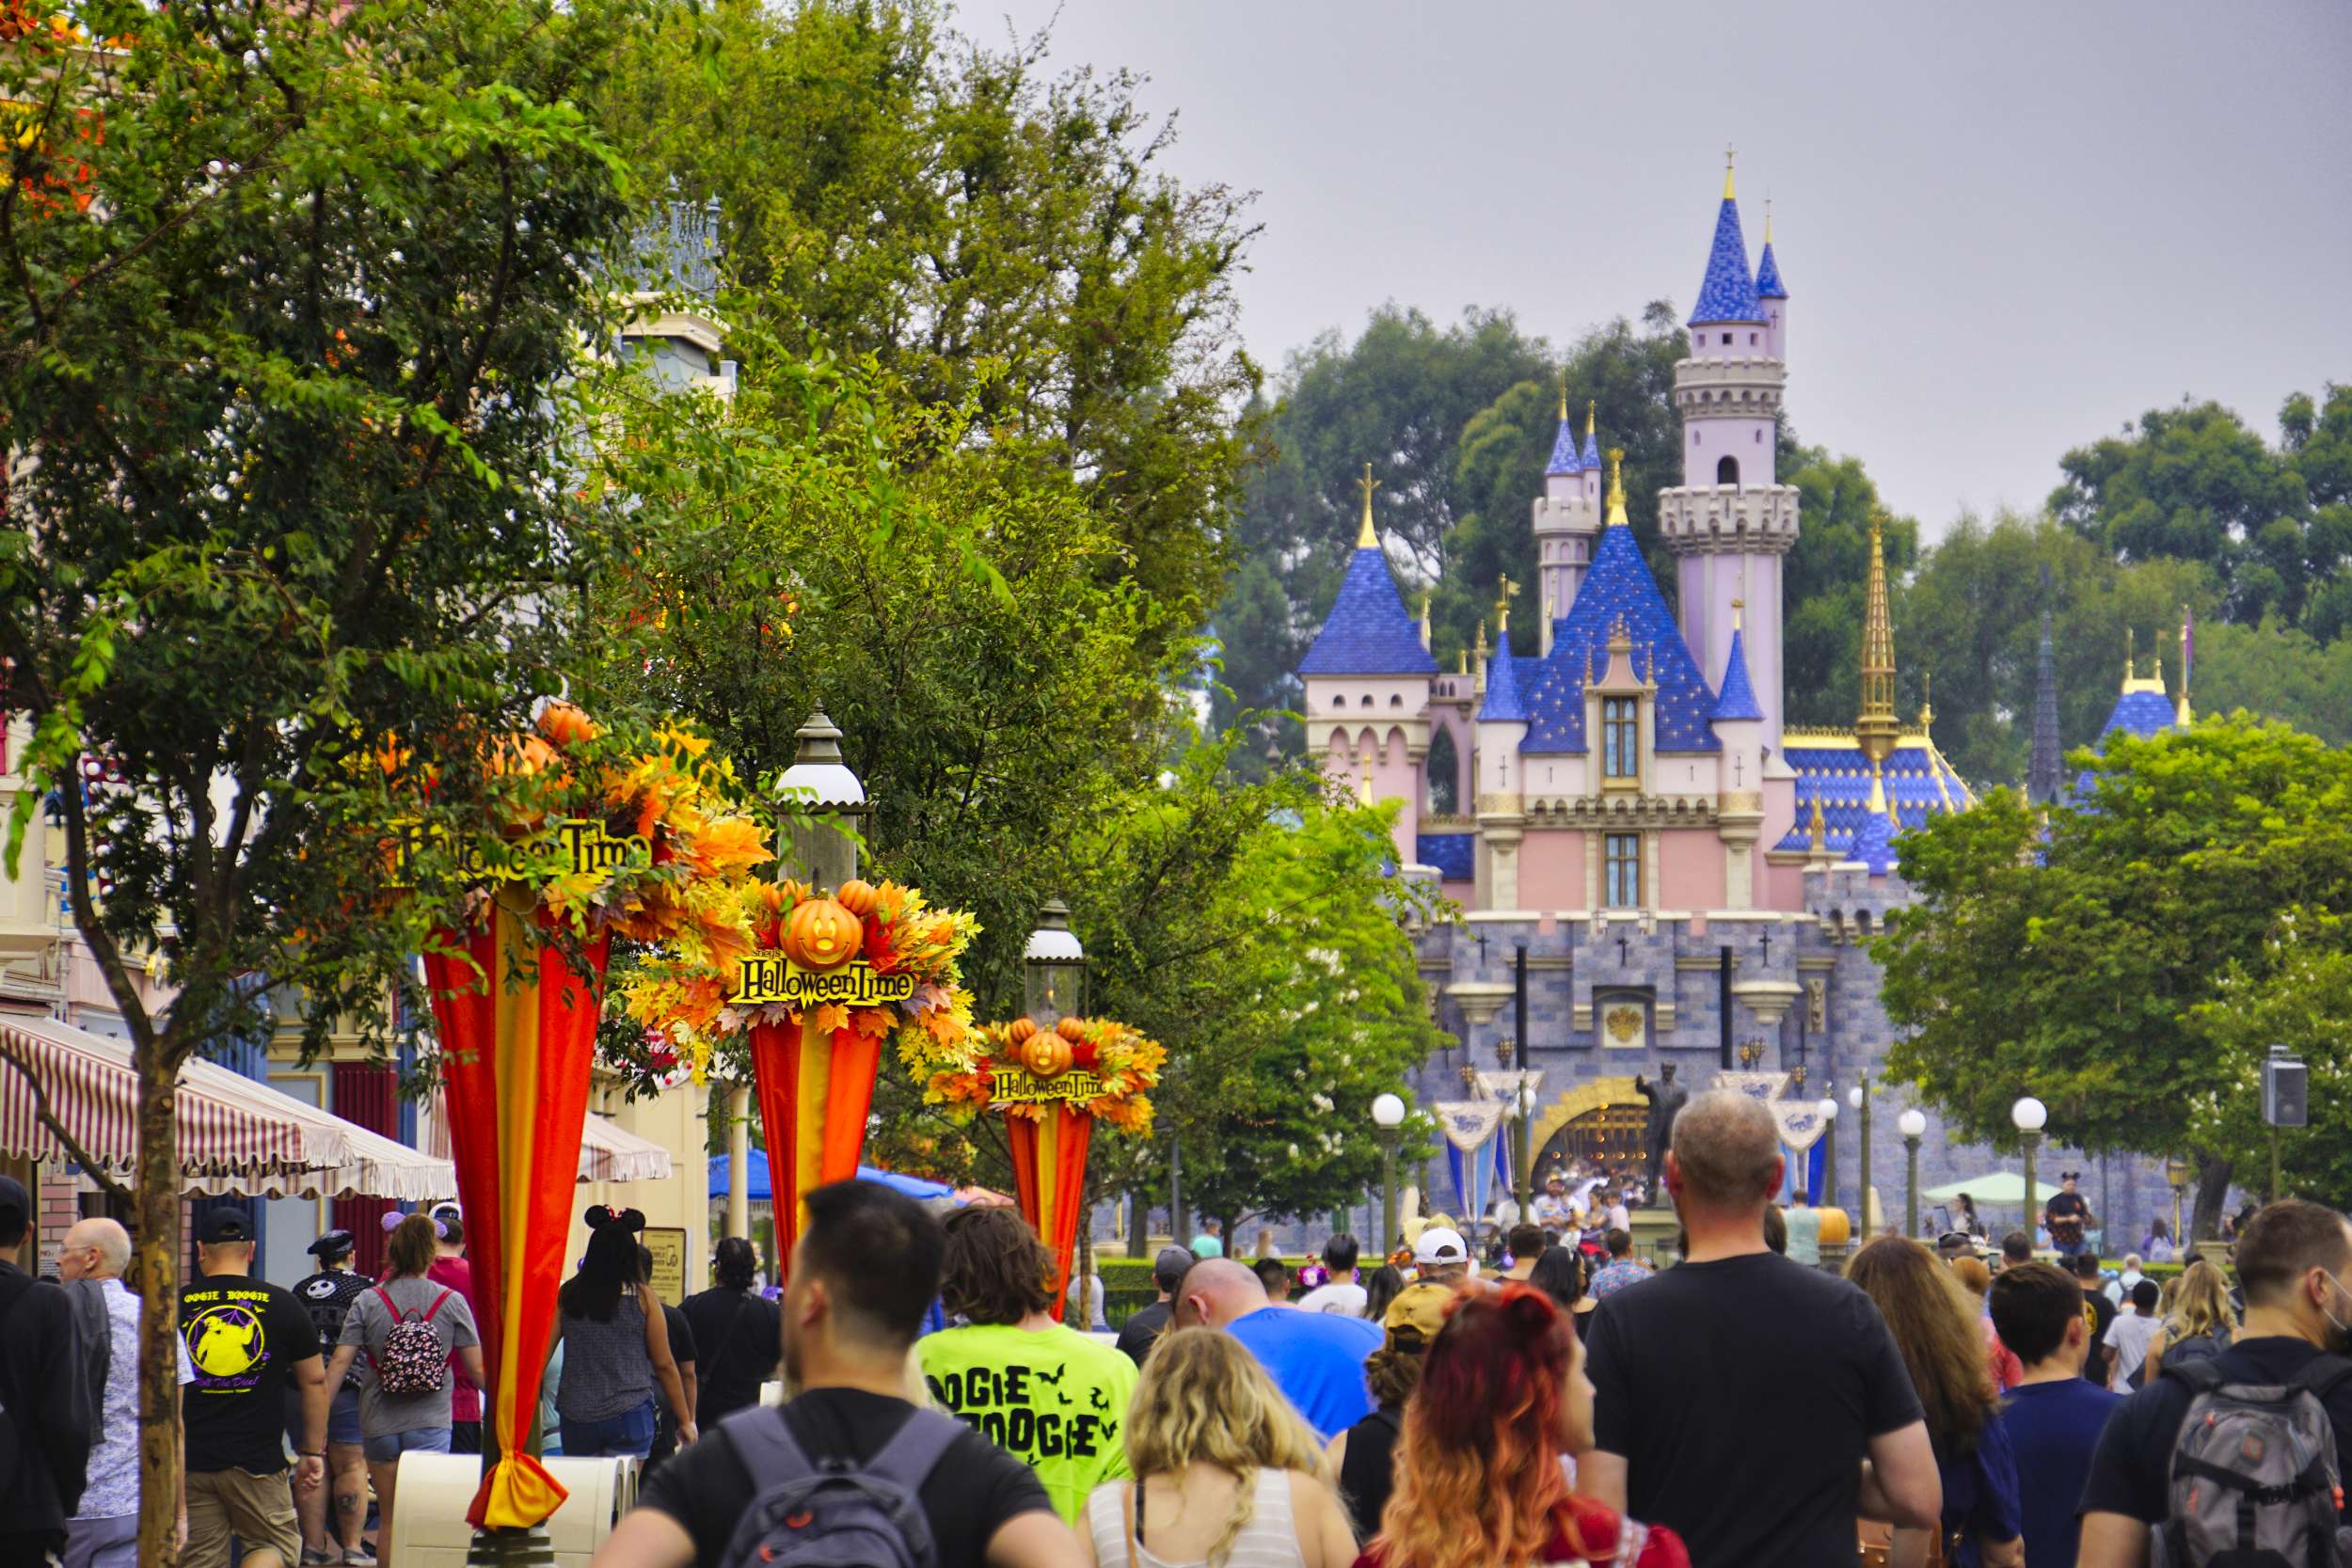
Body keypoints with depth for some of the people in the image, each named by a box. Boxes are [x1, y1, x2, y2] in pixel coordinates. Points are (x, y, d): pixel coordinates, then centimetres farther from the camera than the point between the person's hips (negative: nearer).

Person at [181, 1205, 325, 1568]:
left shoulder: (175, 1305, 2)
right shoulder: (282, 1304, 2)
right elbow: (315, 1381, 6)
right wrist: (312, 1452, 14)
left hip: (190, 1462, 1)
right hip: (258, 1460, -1)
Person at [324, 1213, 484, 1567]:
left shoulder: (367, 1302, -1)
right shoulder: (452, 1302, -3)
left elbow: (339, 1364, -6)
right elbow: (478, 1369, -1)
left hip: (379, 1425, 2)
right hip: (430, 1424, -2)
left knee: (389, 1520, 17)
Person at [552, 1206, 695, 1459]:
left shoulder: (567, 1295, 2)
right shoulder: (642, 1297, -3)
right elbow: (664, 1365, 0)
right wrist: (685, 1421, 9)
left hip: (576, 1417, 2)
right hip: (629, 1416, -2)